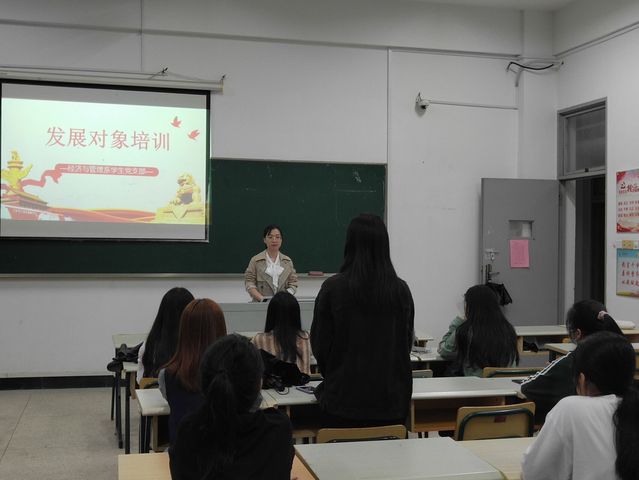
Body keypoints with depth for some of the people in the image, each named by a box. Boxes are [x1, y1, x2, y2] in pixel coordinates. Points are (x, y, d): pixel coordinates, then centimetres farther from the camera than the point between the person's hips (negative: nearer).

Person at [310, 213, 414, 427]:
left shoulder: (333, 288, -11)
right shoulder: (401, 290, -3)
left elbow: (319, 345, -3)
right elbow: (407, 343, 8)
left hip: (343, 398, -2)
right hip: (392, 400, 2)